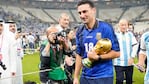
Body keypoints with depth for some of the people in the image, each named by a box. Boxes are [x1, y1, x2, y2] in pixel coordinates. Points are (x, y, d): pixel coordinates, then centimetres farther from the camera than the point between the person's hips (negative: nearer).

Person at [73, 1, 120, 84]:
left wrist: (98, 57, -19)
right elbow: (79, 55, 10)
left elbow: (116, 52, -9)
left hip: (103, 76, -4)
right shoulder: (80, 31, 4)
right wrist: (76, 77, 8)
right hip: (85, 77, 5)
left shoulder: (106, 28, -9)